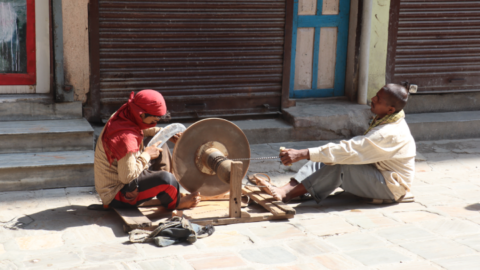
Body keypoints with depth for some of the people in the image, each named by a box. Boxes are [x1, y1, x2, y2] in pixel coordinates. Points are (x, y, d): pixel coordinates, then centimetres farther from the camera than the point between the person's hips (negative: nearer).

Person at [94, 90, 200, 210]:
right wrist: (147, 154, -19)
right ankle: (174, 202, 5)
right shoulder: (125, 137, -32)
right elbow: (127, 176, -32)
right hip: (116, 194, -11)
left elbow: (144, 129, 22)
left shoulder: (122, 116, -2)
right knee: (165, 179, -31)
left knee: (160, 145, 16)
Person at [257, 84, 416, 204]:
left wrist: (302, 154, -37)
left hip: (391, 187, -9)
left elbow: (348, 150, -34)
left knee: (338, 166, -28)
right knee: (324, 161, -9)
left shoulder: (389, 133, -28)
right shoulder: (386, 121, 4)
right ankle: (284, 190, -25)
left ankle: (286, 195, -28)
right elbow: (357, 147, 11)